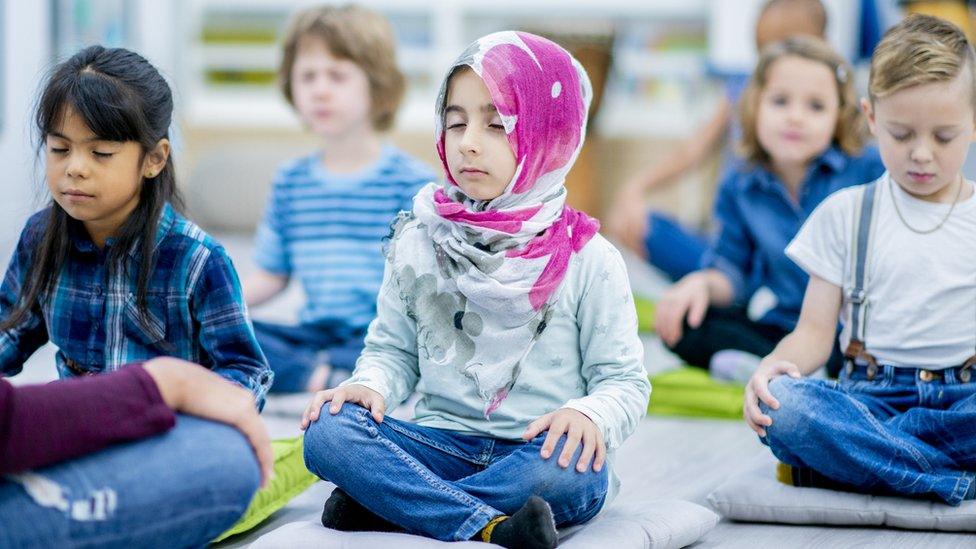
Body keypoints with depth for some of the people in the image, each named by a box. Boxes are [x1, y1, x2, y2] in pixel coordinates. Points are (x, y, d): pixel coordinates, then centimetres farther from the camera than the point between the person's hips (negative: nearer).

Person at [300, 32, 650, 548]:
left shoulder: (587, 259, -1)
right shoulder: (418, 244, 8)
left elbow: (624, 379, -1)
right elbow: (393, 349, 14)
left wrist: (589, 415, -24)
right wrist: (369, 385, -9)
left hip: (537, 453, -2)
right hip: (441, 443, 2)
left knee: (575, 469, -38)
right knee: (327, 430, -24)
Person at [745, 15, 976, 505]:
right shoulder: (844, 215, 12)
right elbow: (815, 331, 8)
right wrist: (772, 367, -16)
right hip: (873, 395, 0)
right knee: (782, 405, -33)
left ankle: (841, 460, -26)